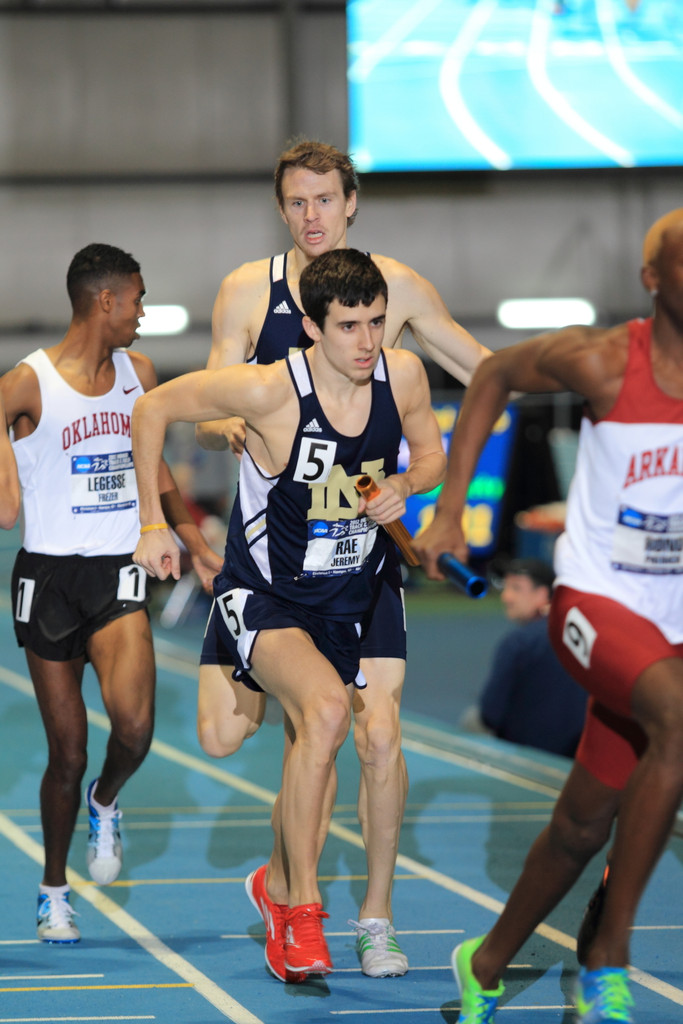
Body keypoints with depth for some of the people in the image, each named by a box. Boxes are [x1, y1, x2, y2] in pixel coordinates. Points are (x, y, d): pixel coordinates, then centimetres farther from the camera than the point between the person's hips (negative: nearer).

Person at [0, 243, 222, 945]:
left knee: (133, 724, -21)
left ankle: (106, 804, 13)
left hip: (119, 573, 3)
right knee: (67, 753, 2)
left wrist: (196, 546, 25)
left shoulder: (139, 374, 10)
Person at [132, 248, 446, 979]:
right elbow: (153, 408, -11)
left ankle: (277, 888, 45)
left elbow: (433, 453, 8)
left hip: (348, 600, 6)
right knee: (326, 708, -31)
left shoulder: (403, 374, -12)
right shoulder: (266, 390, -24)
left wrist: (407, 485, -15)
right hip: (264, 596, -5)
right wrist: (152, 523, -9)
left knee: (312, 754, 17)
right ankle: (302, 906, -19)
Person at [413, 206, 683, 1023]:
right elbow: (494, 375, 5)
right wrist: (448, 512, 3)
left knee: (584, 824, 11)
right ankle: (608, 957, -23)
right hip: (594, 598, -4)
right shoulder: (601, 360, -12)